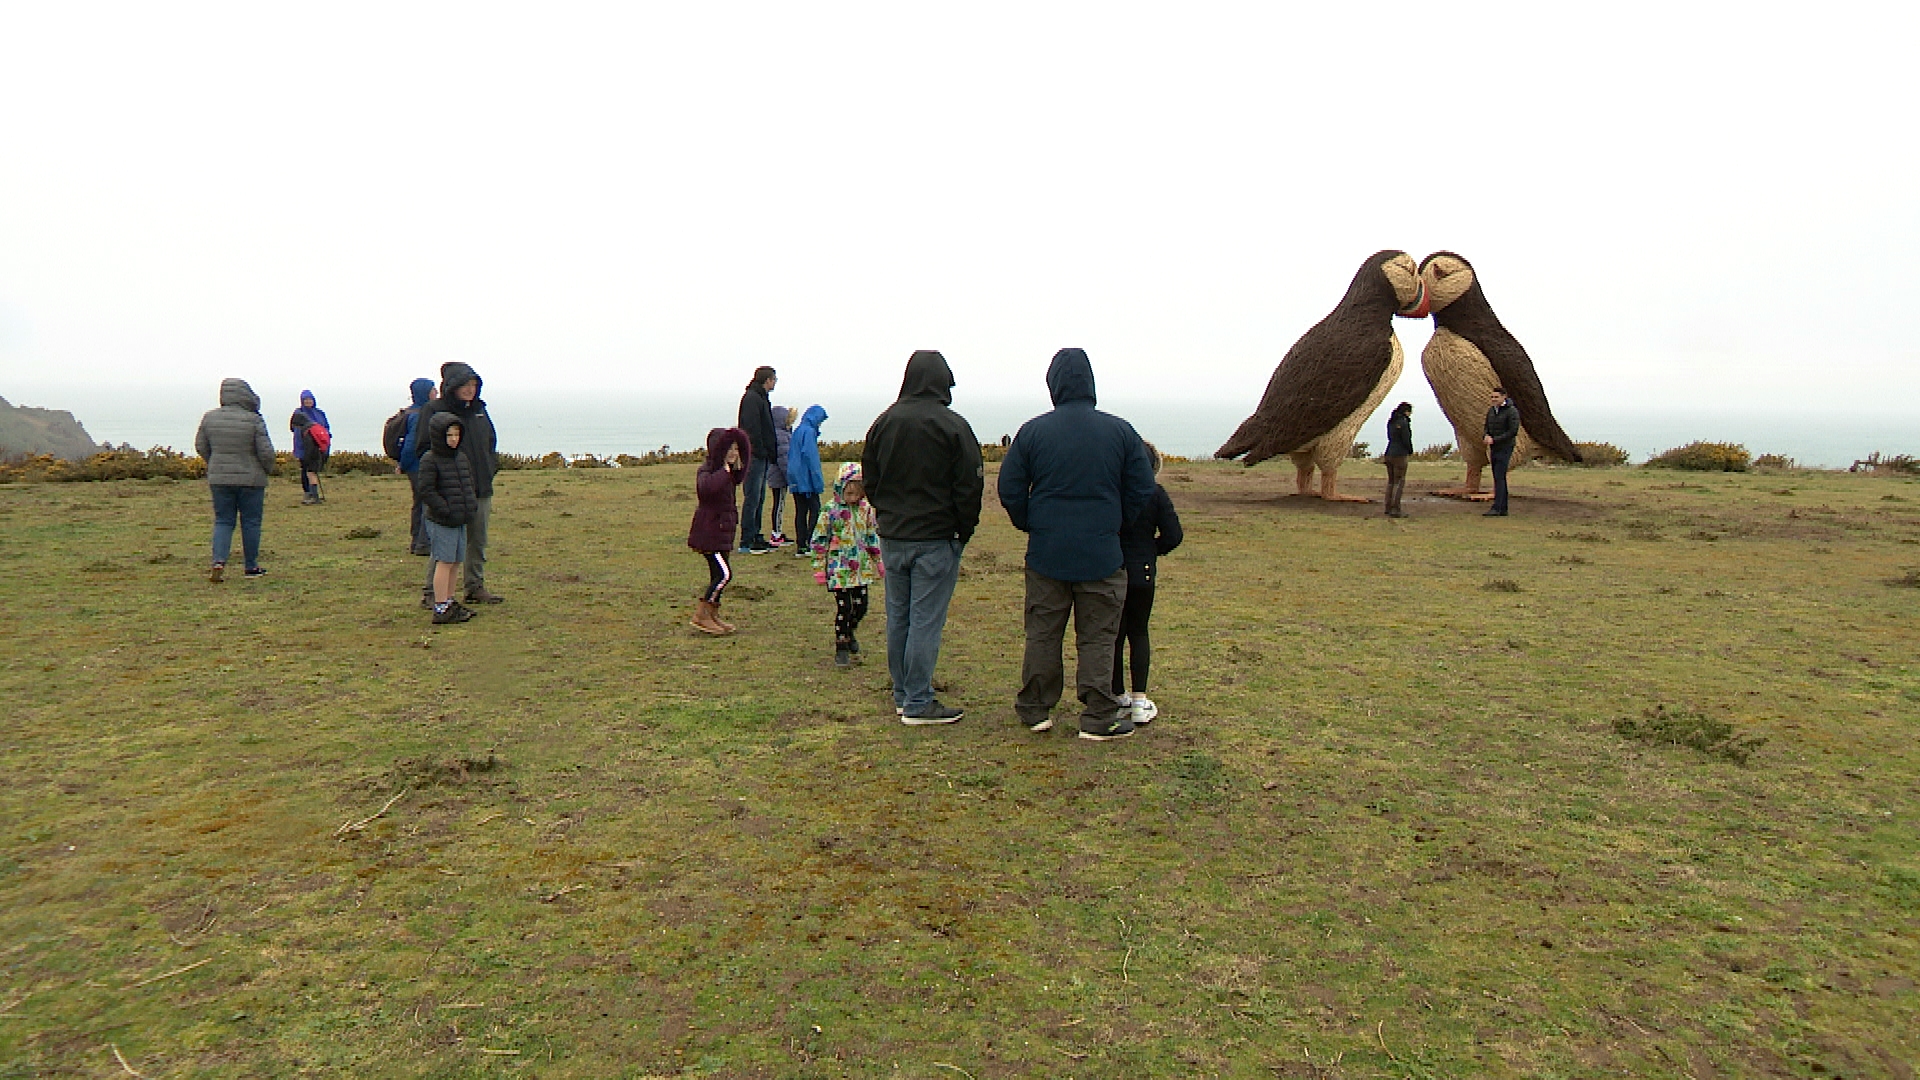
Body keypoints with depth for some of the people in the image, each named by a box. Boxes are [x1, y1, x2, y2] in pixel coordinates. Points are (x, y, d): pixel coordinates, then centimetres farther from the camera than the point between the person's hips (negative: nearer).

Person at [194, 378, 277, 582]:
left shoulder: (209, 418, 1)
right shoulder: (254, 420, -13)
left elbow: (201, 446, 10)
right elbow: (265, 451, -11)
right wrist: (270, 469, 8)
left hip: (218, 479, 3)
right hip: (250, 479, -3)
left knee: (223, 521, 10)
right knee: (251, 522, 7)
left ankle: (219, 562, -7)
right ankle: (252, 567, 14)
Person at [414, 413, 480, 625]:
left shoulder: (463, 459, 13)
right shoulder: (430, 460, -10)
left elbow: (471, 485, 23)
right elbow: (425, 489, -16)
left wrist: (472, 505, 8)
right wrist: (444, 510, -20)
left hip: (460, 520, 8)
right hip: (440, 522, -8)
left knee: (455, 562, 13)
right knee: (444, 562, -8)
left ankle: (449, 602, 25)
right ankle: (441, 608, -5)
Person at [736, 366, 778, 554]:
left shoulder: (761, 398, 19)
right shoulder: (752, 398, -12)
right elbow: (751, 428, -20)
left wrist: (769, 453, 13)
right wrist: (760, 451, -20)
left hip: (761, 456, 10)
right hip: (755, 456, -10)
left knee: (759, 498, 13)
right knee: (753, 498, -8)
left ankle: (755, 537, 20)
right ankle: (746, 542, -5)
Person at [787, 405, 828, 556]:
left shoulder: (797, 431, 16)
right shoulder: (809, 432, -11)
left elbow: (790, 455, 21)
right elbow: (811, 457, -17)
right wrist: (818, 481, -16)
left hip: (796, 479, 9)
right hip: (806, 479, -9)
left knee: (800, 512, 8)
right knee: (815, 509, -6)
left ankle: (801, 546, 8)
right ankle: (810, 544, -14)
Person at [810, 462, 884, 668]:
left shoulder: (865, 508, 3)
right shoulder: (831, 509, -10)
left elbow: (872, 536, 15)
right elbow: (819, 540, -6)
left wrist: (879, 561, 17)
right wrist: (819, 568, -7)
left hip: (861, 568, 5)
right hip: (839, 568, -4)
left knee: (861, 606, 8)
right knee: (843, 607, -4)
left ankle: (849, 632, 37)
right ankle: (841, 647, 10)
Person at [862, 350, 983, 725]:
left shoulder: (883, 423, 6)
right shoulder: (952, 426, -12)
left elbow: (869, 480, 13)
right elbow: (970, 486, -10)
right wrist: (965, 530, 2)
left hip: (891, 537, 6)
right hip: (936, 539, -6)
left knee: (898, 618, 14)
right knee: (926, 620, -2)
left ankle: (902, 695, 23)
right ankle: (918, 703, 3)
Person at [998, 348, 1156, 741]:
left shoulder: (1032, 431, -3)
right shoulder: (1120, 431, -3)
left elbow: (1010, 489, 0)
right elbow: (1142, 490, 0)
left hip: (1046, 552, 1)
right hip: (1102, 553, -1)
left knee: (1042, 635, 12)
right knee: (1097, 638, 7)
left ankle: (1035, 709, 20)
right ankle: (1099, 718, 10)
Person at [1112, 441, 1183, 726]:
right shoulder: (1156, 494, -6)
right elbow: (1173, 536, -6)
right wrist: (1150, 551, 10)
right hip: (1142, 573, 0)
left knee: (1113, 634, 13)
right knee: (1138, 633, 10)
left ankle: (1118, 695, 18)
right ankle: (1139, 701, 1)